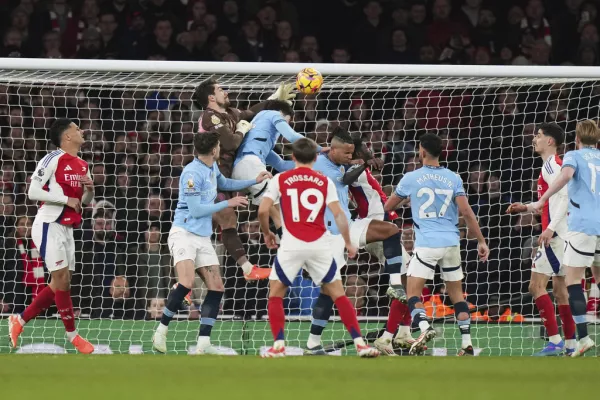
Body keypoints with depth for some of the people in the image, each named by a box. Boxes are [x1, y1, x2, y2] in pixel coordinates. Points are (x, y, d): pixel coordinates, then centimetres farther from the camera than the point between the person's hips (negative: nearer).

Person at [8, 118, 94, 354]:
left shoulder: (82, 166, 12)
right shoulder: (53, 159, -12)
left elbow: (85, 201, 23)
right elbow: (33, 192, -16)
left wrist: (90, 189, -1)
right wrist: (66, 200, -18)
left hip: (67, 228, 8)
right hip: (49, 226, -8)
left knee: (60, 284, 6)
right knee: (62, 278, -9)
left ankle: (20, 320, 17)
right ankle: (72, 334, -2)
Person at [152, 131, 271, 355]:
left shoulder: (212, 168, 11)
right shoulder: (192, 173, -16)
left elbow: (224, 184, 33)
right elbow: (196, 210, -17)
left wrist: (254, 181, 30)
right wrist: (228, 203, -9)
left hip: (203, 238, 9)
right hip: (185, 233, -9)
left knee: (216, 288, -3)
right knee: (186, 284, -26)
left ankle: (203, 344, -5)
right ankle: (161, 330, -10)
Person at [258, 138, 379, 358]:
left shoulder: (280, 180, 5)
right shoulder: (325, 182, 7)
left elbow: (263, 210, -1)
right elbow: (338, 214, -2)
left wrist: (267, 233, 16)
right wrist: (348, 243, 7)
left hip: (291, 245, -1)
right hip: (320, 245, 1)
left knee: (275, 294, 13)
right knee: (338, 294, 8)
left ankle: (279, 345, 0)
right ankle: (360, 343, -1)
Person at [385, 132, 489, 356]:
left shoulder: (411, 179, 0)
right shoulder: (453, 178, 4)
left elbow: (388, 206, 14)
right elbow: (466, 212, -4)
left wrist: (406, 200, 36)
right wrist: (481, 241, 0)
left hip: (426, 244, -3)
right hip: (451, 243, 3)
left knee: (413, 292, 0)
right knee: (456, 294, 12)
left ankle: (424, 327, -28)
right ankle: (467, 344, 6)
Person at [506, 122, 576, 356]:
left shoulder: (551, 164, -11)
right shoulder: (554, 164, 19)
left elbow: (563, 196, -22)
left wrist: (551, 227, -28)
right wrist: (527, 207, 26)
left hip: (555, 235, -10)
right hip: (561, 235, 10)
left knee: (536, 285, -11)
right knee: (560, 288, 12)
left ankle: (555, 342, -15)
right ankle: (571, 344, 12)